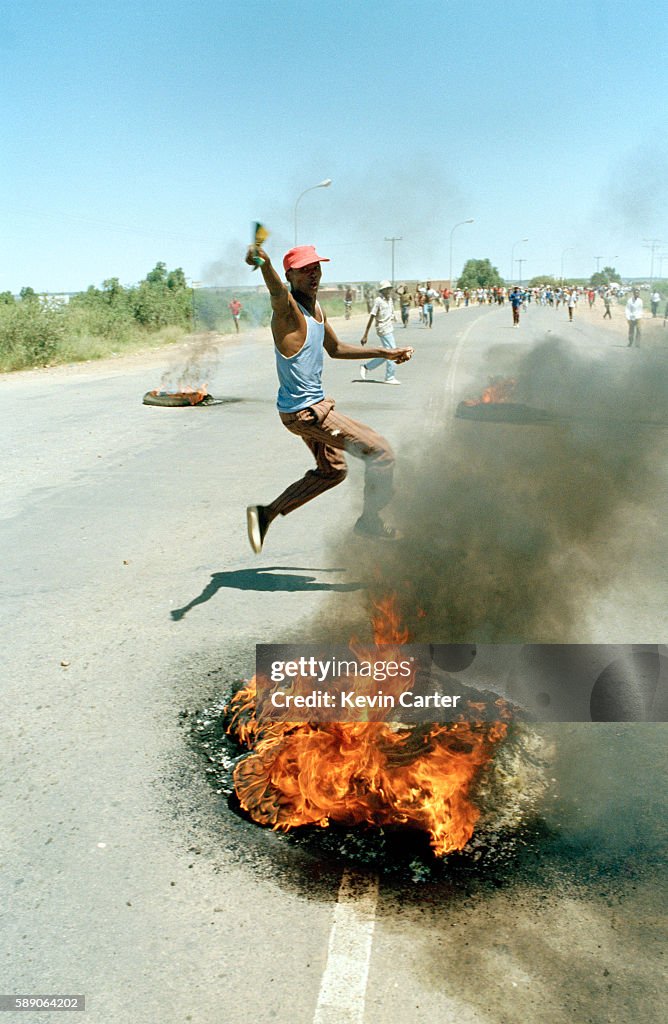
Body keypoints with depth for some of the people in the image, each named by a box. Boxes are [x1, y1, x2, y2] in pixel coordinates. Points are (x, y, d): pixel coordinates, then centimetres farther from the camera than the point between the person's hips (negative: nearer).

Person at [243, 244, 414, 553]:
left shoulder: (316, 307, 10)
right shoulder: (287, 307, -18)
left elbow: (336, 349, 24)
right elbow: (277, 292, -44)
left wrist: (385, 353, 25)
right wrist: (265, 264, -67)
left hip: (314, 403, 10)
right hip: (304, 411, -10)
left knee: (332, 471, 25)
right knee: (381, 452, -4)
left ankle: (266, 513, 25)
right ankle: (370, 520, 15)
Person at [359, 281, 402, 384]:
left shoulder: (390, 300, 12)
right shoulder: (378, 301, -12)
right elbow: (371, 318, -14)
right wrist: (365, 335, -16)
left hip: (390, 330, 9)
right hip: (383, 330, -9)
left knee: (386, 354, 12)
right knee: (392, 352, -7)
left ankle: (366, 367, 22)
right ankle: (390, 378, 2)